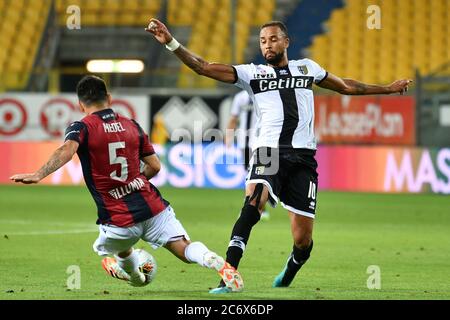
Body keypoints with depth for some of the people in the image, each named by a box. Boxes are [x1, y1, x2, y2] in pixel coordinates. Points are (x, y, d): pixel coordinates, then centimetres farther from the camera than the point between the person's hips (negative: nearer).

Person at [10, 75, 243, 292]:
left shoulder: (82, 128, -2)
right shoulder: (131, 126, 12)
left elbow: (66, 151, -24)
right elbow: (155, 166, 15)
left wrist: (38, 175, -35)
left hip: (118, 218, -2)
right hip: (152, 207, 2)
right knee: (185, 248, -2)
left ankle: (133, 274, 58)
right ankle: (215, 262, -30)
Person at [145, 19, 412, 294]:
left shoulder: (307, 67, 19)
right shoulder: (252, 73, 11)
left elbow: (346, 86, 33)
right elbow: (205, 68, 3)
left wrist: (388, 88, 39)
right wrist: (171, 43, -9)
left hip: (303, 158, 2)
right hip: (269, 152, -2)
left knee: (303, 239, -2)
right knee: (252, 206, -32)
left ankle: (288, 276, 32)